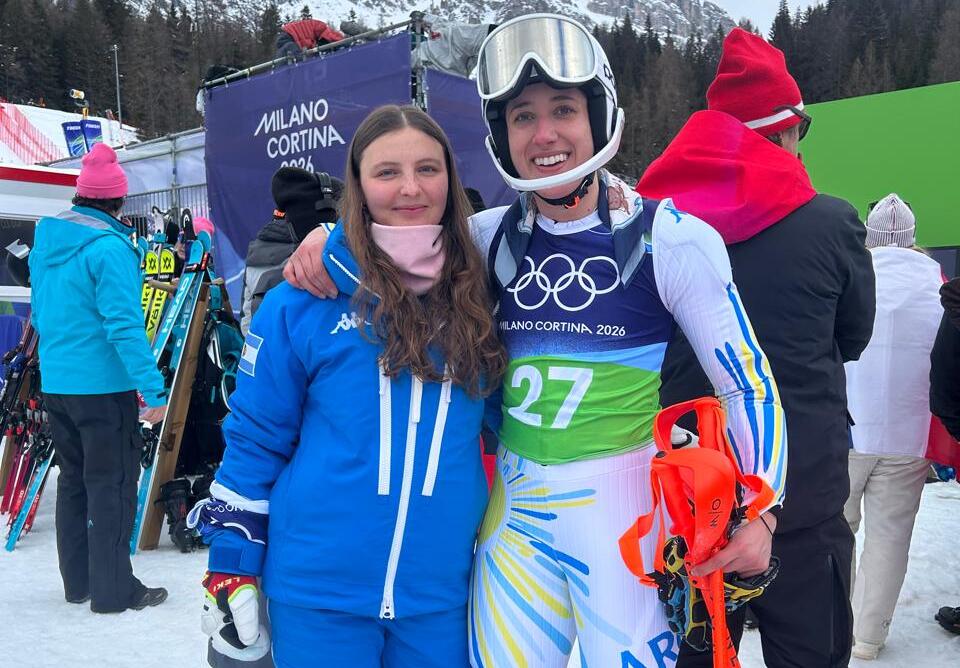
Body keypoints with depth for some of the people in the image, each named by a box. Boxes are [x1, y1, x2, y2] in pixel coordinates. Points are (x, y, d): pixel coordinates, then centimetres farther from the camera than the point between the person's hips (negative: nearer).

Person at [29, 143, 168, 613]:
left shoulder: (45, 240, 9)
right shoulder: (109, 247, -17)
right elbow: (124, 324, -23)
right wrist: (152, 388, -22)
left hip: (54, 383, 8)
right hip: (104, 385, -8)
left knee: (74, 478, 17)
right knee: (112, 484, 1)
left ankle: (78, 581, 27)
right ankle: (113, 589, 8)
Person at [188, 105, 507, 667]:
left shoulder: (481, 294, 0)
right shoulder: (305, 296, -7)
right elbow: (255, 435, -1)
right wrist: (232, 565, -1)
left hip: (441, 592, 2)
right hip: (318, 589, -2)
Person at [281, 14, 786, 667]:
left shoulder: (669, 238, -9)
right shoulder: (492, 237, 2)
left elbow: (749, 381, -4)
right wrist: (327, 235, -3)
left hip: (624, 504, -3)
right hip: (515, 503, 4)